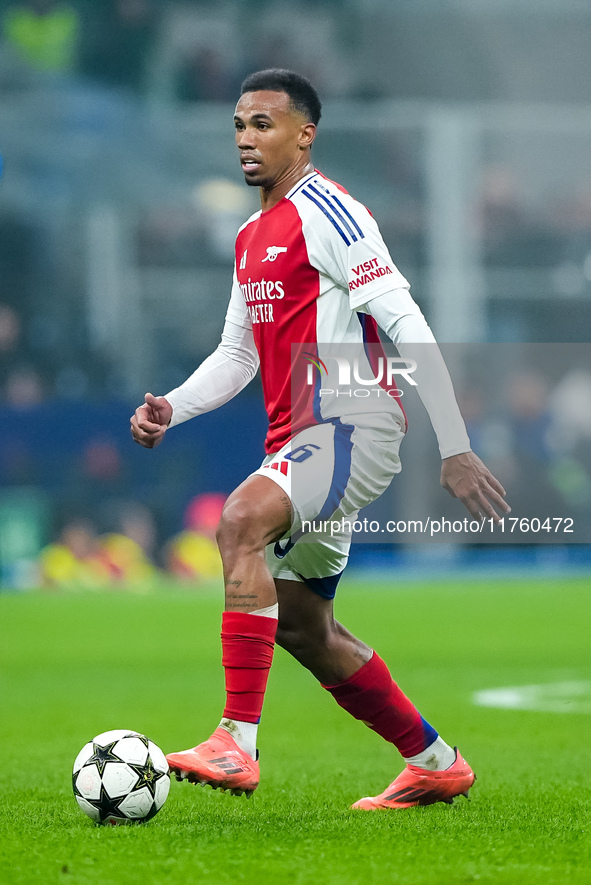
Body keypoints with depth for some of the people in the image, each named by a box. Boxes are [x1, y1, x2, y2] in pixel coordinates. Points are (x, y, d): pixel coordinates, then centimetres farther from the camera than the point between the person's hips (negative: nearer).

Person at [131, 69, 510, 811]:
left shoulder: (325, 213, -11)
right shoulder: (252, 237, 18)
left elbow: (407, 327, -16)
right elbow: (237, 354, 24)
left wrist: (455, 449, -20)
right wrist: (172, 408, 4)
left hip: (351, 428, -10)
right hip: (298, 441, 10)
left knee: (241, 519, -33)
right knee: (302, 628, 14)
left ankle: (237, 745, -38)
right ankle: (435, 765, 29)